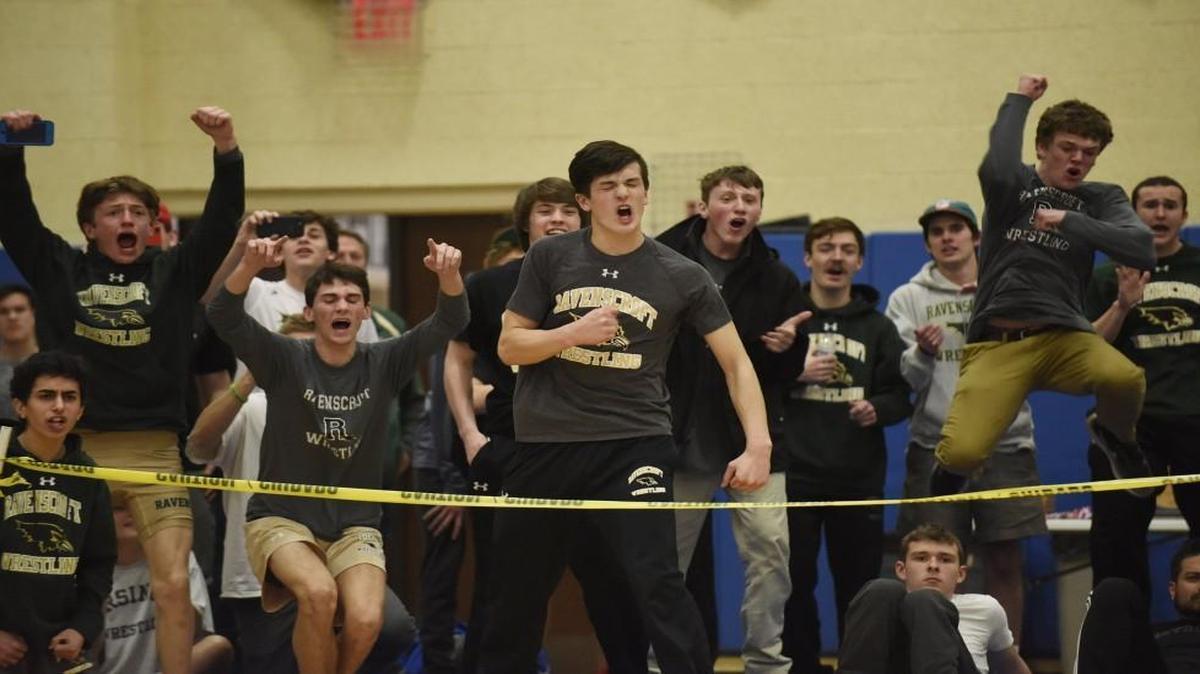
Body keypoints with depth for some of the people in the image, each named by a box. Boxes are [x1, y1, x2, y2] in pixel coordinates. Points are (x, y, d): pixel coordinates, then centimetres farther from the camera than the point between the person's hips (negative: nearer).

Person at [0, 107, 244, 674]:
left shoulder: (175, 272, 8)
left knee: (174, 583, -7)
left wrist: (226, 149, -15)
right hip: (75, 450, 1)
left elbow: (222, 220, -2)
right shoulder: (59, 269, 8)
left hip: (155, 452, 0)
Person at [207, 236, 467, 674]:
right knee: (319, 593, -33)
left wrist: (449, 275, -33)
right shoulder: (285, 359, -5)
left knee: (365, 620, -24)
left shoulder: (383, 364, 1)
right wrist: (252, 265, -40)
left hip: (354, 525, 2)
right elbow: (224, 317, -20)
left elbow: (449, 323, -11)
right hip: (282, 518, -2)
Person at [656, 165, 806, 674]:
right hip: (681, 436, -1)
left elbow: (788, 373, 6)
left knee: (770, 549, -7)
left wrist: (784, 349, -16)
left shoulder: (776, 279, 3)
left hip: (753, 438, 1)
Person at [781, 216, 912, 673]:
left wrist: (877, 409, -13)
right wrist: (796, 375, -12)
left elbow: (901, 396, 7)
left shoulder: (877, 327, 10)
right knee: (795, 586, 1)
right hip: (795, 476, -1)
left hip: (859, 479, 1)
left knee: (859, 588, 2)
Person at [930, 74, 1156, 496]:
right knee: (962, 453, -24)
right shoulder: (1014, 185, 6)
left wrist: (1070, 221, -12)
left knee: (1125, 379, -33)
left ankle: (1115, 437, 5)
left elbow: (1143, 251, -6)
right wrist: (1018, 101, -7)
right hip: (996, 341, -1)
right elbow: (996, 169, -19)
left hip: (1062, 337, 1)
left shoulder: (1101, 199, 11)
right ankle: (945, 486, 17)